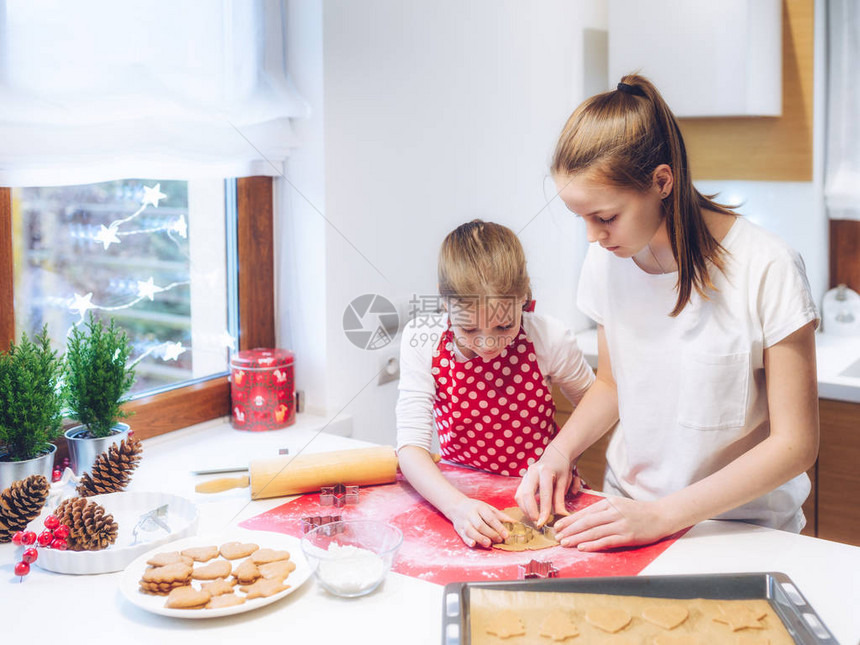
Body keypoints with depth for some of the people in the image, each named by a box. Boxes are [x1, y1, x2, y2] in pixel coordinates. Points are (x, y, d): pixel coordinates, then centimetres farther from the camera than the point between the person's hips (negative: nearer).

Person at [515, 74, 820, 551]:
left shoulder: (767, 270, -16)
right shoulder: (605, 261, -1)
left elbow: (795, 444, -13)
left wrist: (662, 516, -18)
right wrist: (560, 450, -4)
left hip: (741, 525, -3)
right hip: (625, 509, 4)